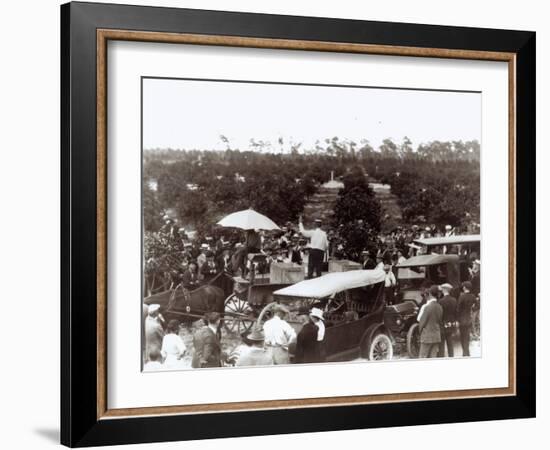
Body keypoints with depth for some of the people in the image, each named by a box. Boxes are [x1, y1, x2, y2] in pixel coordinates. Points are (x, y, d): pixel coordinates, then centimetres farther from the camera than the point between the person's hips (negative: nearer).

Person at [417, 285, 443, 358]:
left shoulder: (426, 307, -16)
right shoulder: (439, 307, 3)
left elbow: (419, 319, -10)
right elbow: (440, 321, 11)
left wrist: (421, 331, 6)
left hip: (427, 336, -6)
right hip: (437, 336, 6)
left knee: (422, 357, -1)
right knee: (433, 357, 8)